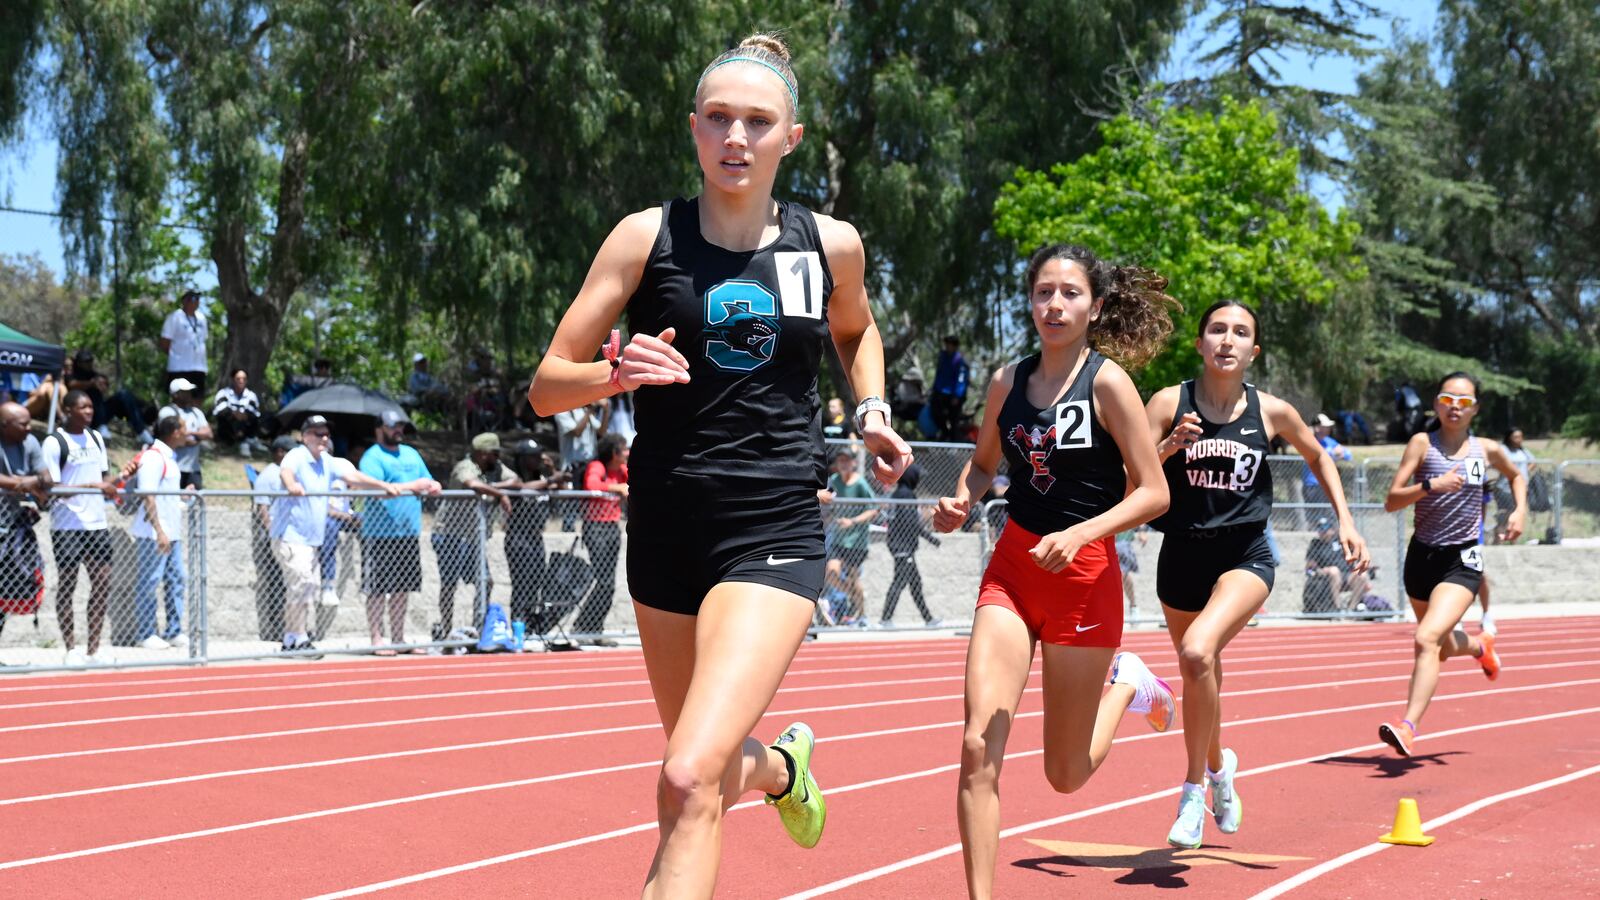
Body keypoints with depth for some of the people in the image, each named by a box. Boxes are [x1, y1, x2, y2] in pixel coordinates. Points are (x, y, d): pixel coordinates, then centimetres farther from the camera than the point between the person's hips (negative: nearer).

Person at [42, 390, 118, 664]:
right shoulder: (54, 443, -8)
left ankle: (93, 649, 10)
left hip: (96, 523, 6)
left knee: (102, 582, 3)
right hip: (67, 526, -6)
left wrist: (110, 488, 1)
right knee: (67, 585, 0)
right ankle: (71, 649, 6)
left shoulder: (96, 438, 14)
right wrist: (92, 486, -21)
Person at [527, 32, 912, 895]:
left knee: (689, 782, -20)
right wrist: (617, 372, -24)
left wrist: (872, 414, 8)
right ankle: (782, 763, 55)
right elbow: (546, 386, -4)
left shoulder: (830, 244, 2)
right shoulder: (648, 237, -3)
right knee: (707, 768, 19)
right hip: (665, 530, 2)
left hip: (775, 534, -2)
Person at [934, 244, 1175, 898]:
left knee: (1065, 773, 7)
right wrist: (960, 502, -2)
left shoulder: (1107, 382, -10)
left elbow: (1154, 492, -10)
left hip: (1084, 574, -3)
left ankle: (1125, 684, 36)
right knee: (978, 747, -13)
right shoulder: (1008, 380, 3)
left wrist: (1080, 533, -23)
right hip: (1012, 567, 3)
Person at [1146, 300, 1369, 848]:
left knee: (1198, 652, -28)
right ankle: (1218, 764, 50)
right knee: (1200, 673, 18)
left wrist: (1345, 522, 11)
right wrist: (1169, 448, -25)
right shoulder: (1169, 404, -6)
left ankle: (1194, 787, -11)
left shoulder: (1271, 412, -2)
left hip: (1245, 558, -2)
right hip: (1182, 556, 2)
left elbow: (1318, 457, 17)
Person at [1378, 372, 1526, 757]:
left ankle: (1408, 726, -29)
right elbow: (1391, 501, -11)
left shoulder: (1486, 450, 2)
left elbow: (1516, 475, 26)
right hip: (1422, 555, 2)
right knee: (1444, 649, 21)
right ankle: (1480, 645, 57)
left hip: (1463, 559, -2)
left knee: (1427, 638, -24)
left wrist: (1520, 511, 9)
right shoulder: (1422, 444, -3)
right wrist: (1430, 485, -26)